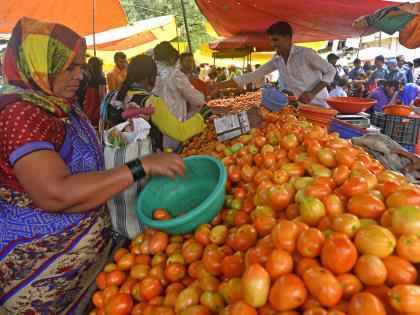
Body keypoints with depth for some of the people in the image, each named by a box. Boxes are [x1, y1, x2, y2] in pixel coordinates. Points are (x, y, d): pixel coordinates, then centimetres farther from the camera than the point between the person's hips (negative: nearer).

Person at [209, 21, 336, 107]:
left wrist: (313, 92, -22)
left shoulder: (305, 53, -17)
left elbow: (331, 71, -8)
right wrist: (218, 86, -11)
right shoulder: (276, 60, 0)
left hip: (320, 106, -5)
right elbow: (252, 75, -4)